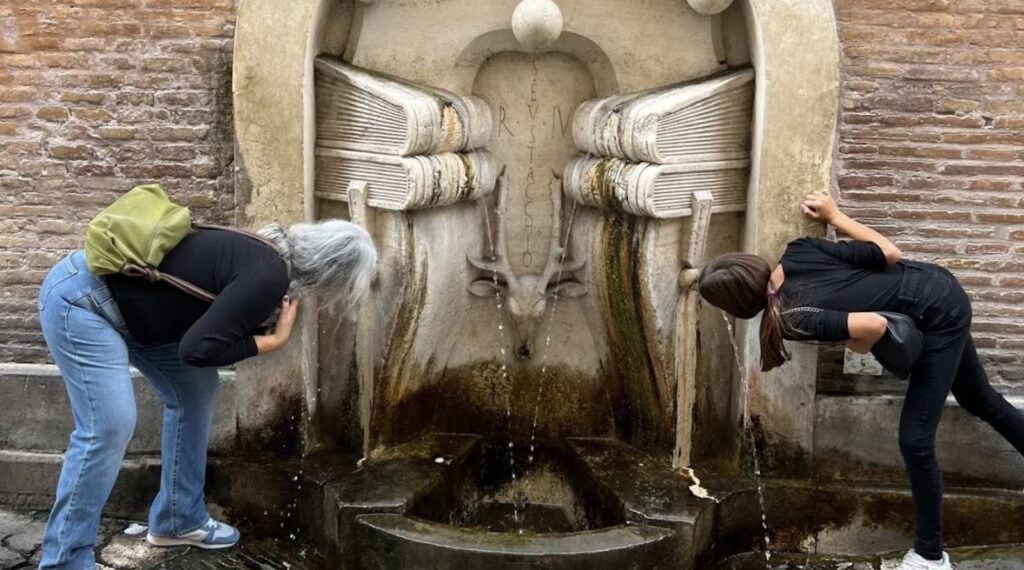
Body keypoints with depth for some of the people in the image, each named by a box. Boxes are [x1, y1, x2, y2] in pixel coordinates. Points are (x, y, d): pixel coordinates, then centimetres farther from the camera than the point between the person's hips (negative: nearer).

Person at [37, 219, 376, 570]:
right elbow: (198, 349, -27)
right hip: (80, 298, -10)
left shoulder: (265, 257, 5)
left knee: (195, 390, 11)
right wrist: (273, 341, -17)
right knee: (110, 426, -17)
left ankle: (176, 521, 21)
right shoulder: (268, 277, -24)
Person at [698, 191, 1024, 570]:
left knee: (915, 441, -3)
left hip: (940, 318, -8)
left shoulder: (792, 320, -29)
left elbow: (875, 324, -40)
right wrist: (834, 215, 2)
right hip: (938, 290, 8)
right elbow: (889, 253, -9)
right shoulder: (799, 252, -13)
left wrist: (859, 347, -17)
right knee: (980, 400, 25)